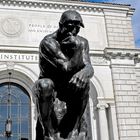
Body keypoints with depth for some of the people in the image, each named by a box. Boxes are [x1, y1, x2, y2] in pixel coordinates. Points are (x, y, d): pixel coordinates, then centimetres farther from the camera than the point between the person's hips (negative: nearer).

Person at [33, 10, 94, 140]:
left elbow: (89, 67, -19)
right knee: (45, 85, -39)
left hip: (68, 87, 4)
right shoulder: (48, 42, -23)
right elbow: (68, 68, -30)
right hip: (48, 84, -4)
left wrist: (85, 72, -42)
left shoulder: (82, 42, -5)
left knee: (84, 83, -29)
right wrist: (78, 49, -38)